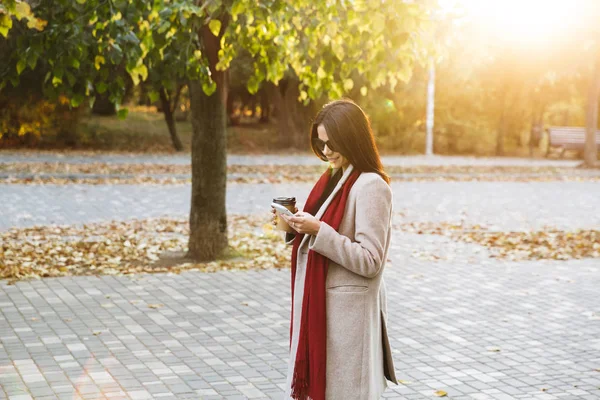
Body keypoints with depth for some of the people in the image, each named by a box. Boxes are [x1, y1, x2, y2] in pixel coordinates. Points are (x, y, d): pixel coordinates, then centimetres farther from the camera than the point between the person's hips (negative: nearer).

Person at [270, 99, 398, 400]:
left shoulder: (371, 186, -16)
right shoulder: (333, 178, 11)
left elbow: (369, 261, -20)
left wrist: (319, 231, -23)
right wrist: (298, 227, -1)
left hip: (347, 307, -9)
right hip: (319, 301, 9)